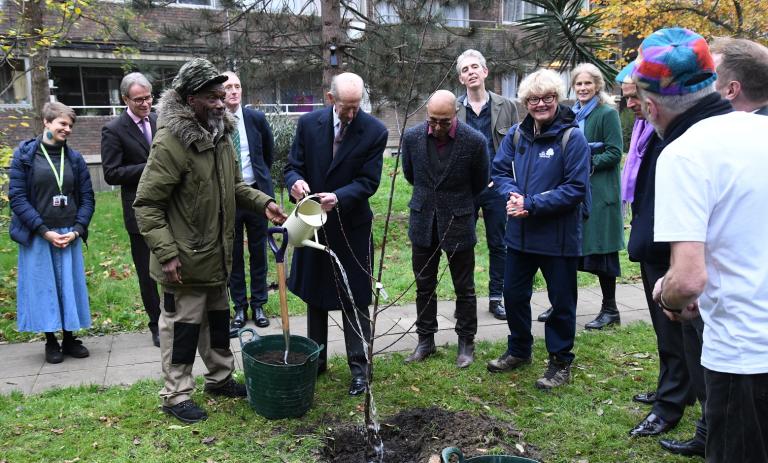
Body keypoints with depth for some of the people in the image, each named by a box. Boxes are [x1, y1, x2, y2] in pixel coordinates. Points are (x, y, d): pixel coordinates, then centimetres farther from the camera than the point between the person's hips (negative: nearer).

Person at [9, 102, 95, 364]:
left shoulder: (74, 158, 5)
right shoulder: (24, 155, -3)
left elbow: (87, 198, 5)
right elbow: (17, 197, -7)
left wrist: (77, 230, -8)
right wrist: (44, 231, -14)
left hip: (69, 236, 2)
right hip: (36, 236, -2)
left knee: (70, 284, 6)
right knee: (43, 285, 5)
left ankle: (69, 338, 20)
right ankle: (51, 341, 18)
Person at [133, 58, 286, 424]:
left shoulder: (220, 135, 6)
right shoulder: (170, 142, -22)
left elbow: (234, 185, 18)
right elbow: (146, 204, -20)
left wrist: (262, 202, 1)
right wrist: (167, 253, -25)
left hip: (215, 255, 8)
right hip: (184, 260, -8)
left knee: (218, 319, 20)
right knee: (183, 325, 5)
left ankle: (219, 378, 38)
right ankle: (176, 395, 22)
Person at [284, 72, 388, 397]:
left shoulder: (375, 131, -13)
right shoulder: (308, 124, -5)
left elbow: (368, 181, -14)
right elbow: (293, 166, -2)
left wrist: (338, 197, -31)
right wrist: (295, 181, -26)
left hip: (352, 225, -3)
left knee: (355, 299, 3)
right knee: (314, 295, 16)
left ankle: (359, 367, 17)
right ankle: (316, 359, 32)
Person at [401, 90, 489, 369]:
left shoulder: (475, 141, -15)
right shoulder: (412, 137, -8)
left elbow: (480, 183, 2)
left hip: (458, 222, -3)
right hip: (423, 221, 3)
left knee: (464, 288, 8)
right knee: (424, 285, 13)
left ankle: (466, 343, 23)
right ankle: (425, 340, 27)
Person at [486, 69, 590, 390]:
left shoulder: (572, 137, -13)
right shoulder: (516, 134, 4)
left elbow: (576, 189, -17)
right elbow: (500, 170, 6)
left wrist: (532, 204, -22)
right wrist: (512, 194, -15)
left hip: (559, 237, -5)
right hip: (520, 232, 6)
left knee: (561, 302, 9)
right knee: (513, 293, 17)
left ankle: (561, 362, 27)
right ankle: (519, 351, 38)